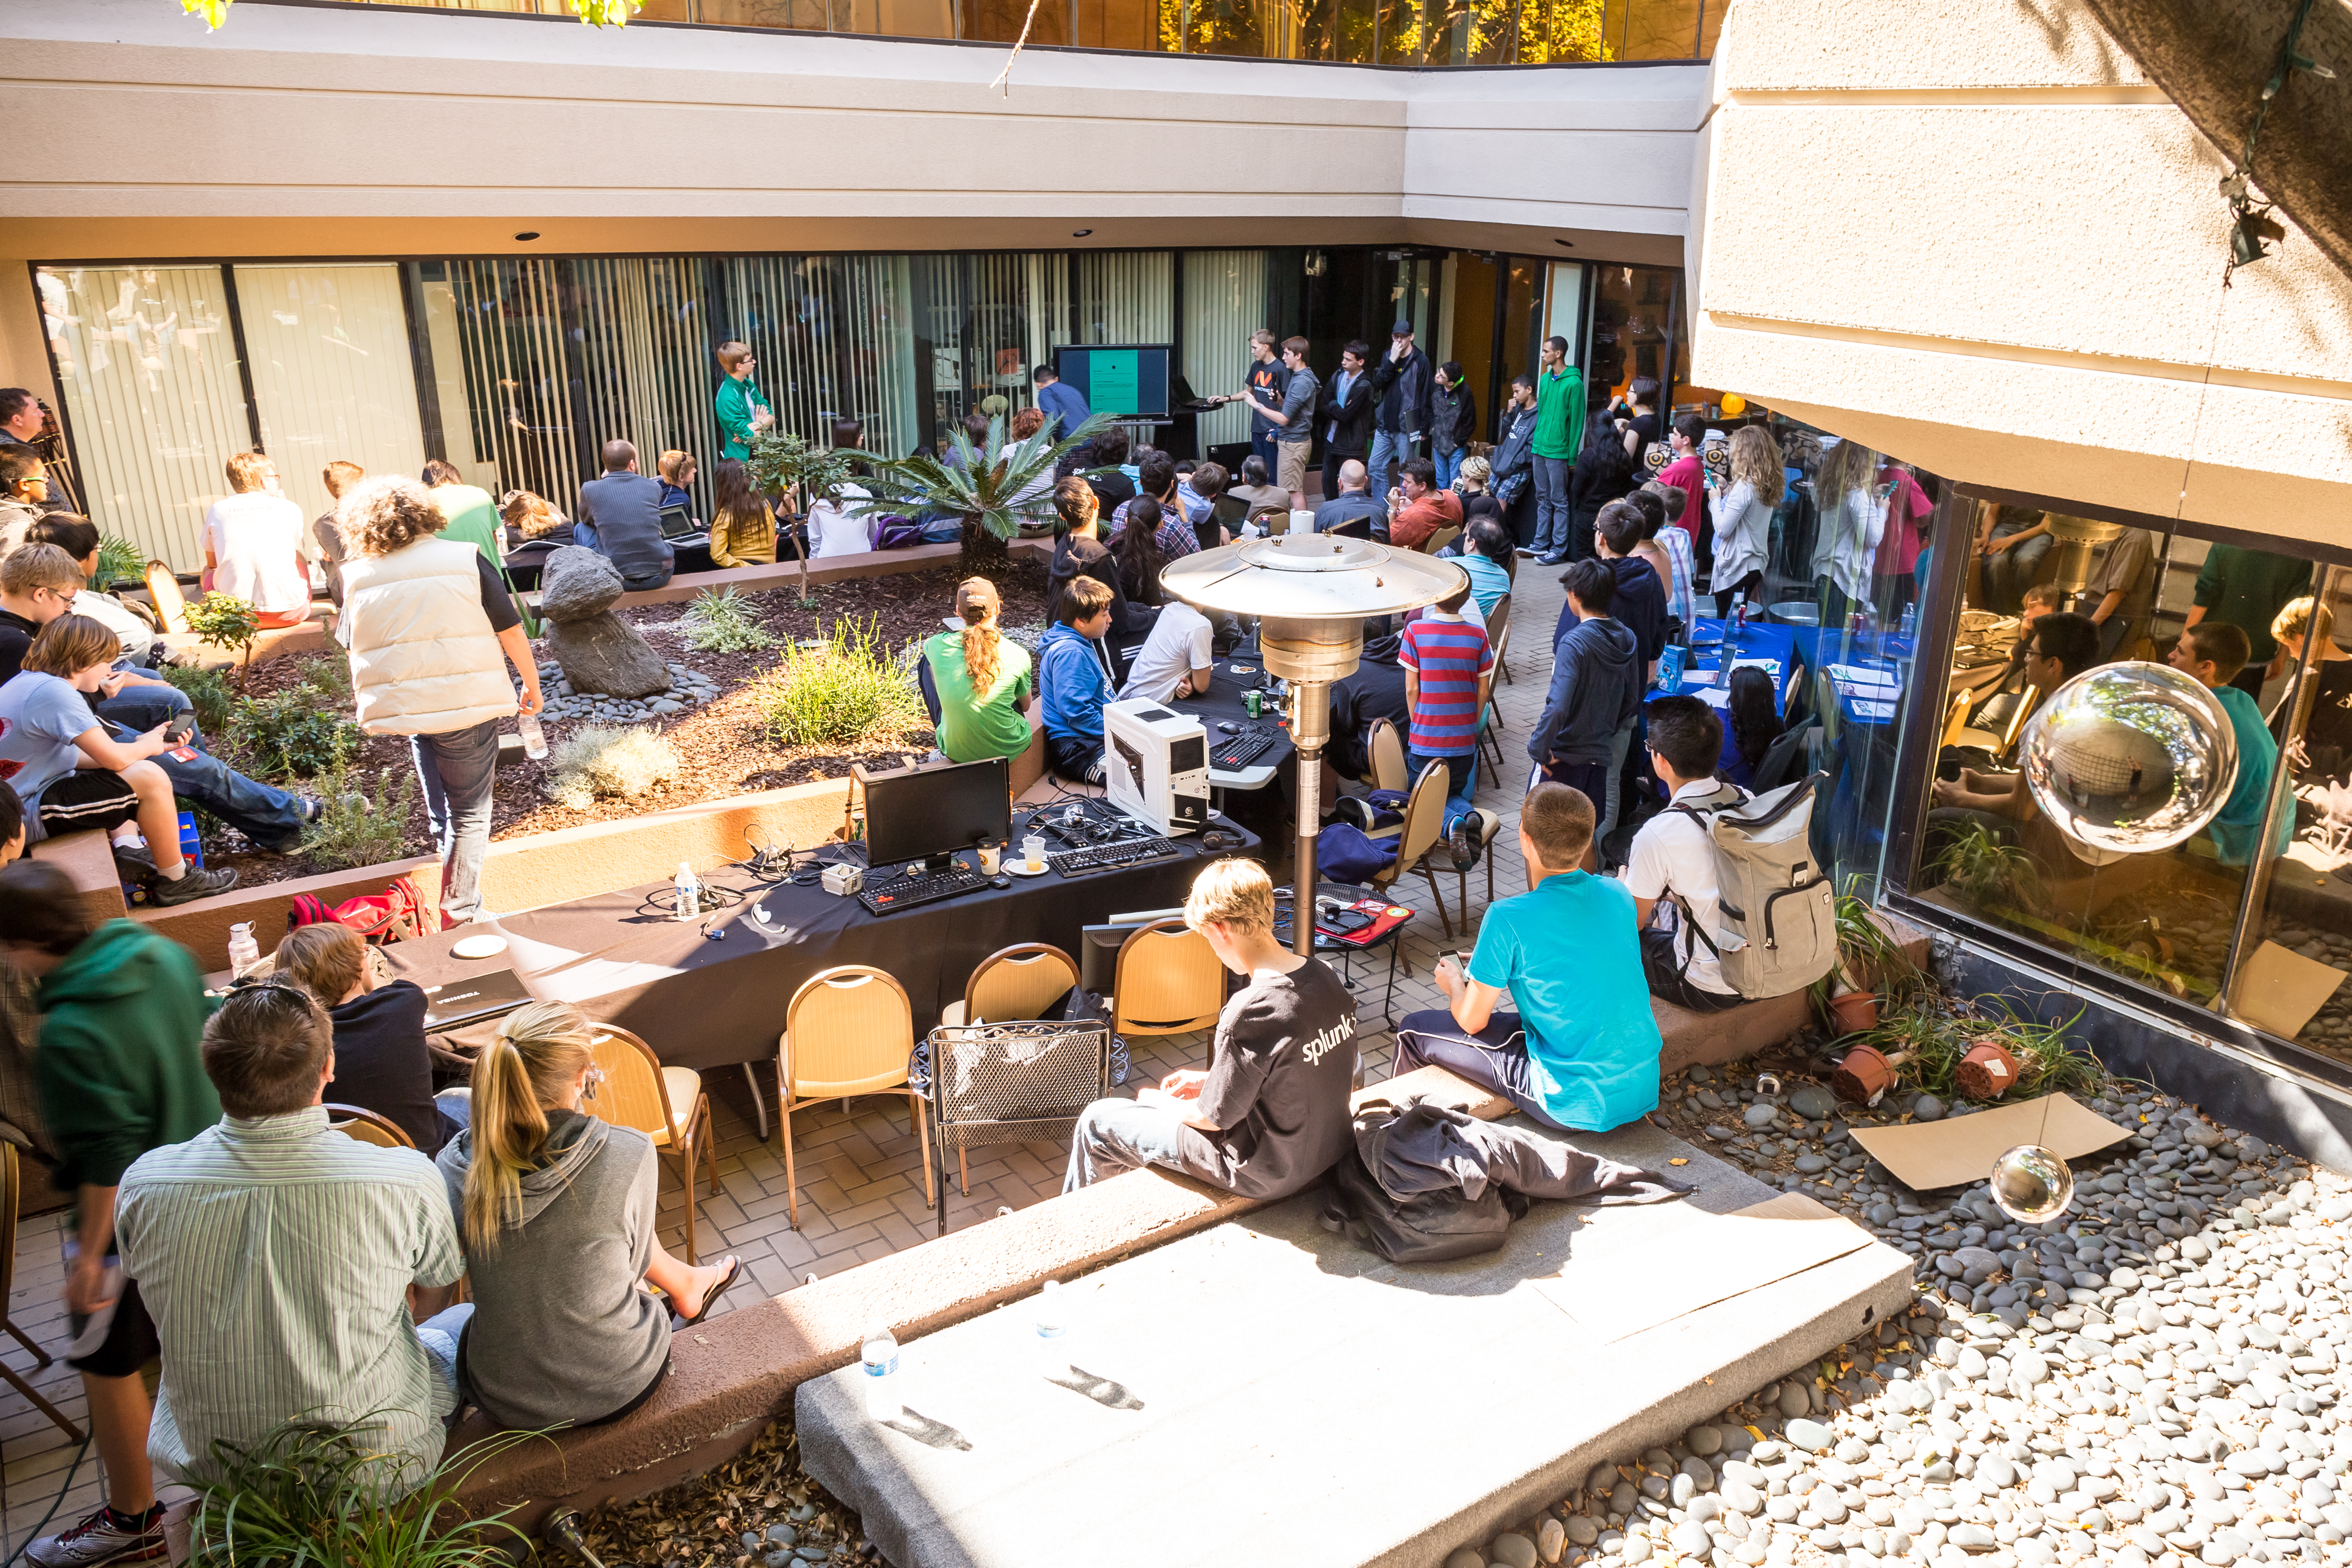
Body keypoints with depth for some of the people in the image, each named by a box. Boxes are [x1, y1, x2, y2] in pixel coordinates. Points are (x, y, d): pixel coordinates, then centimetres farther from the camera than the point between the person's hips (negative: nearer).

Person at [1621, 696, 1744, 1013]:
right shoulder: (1747, 800, -5)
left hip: (1712, 989, -7)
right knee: (1658, 906, 24)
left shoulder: (1658, 835, -25)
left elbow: (1630, 922, -8)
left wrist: (1624, 883, 13)